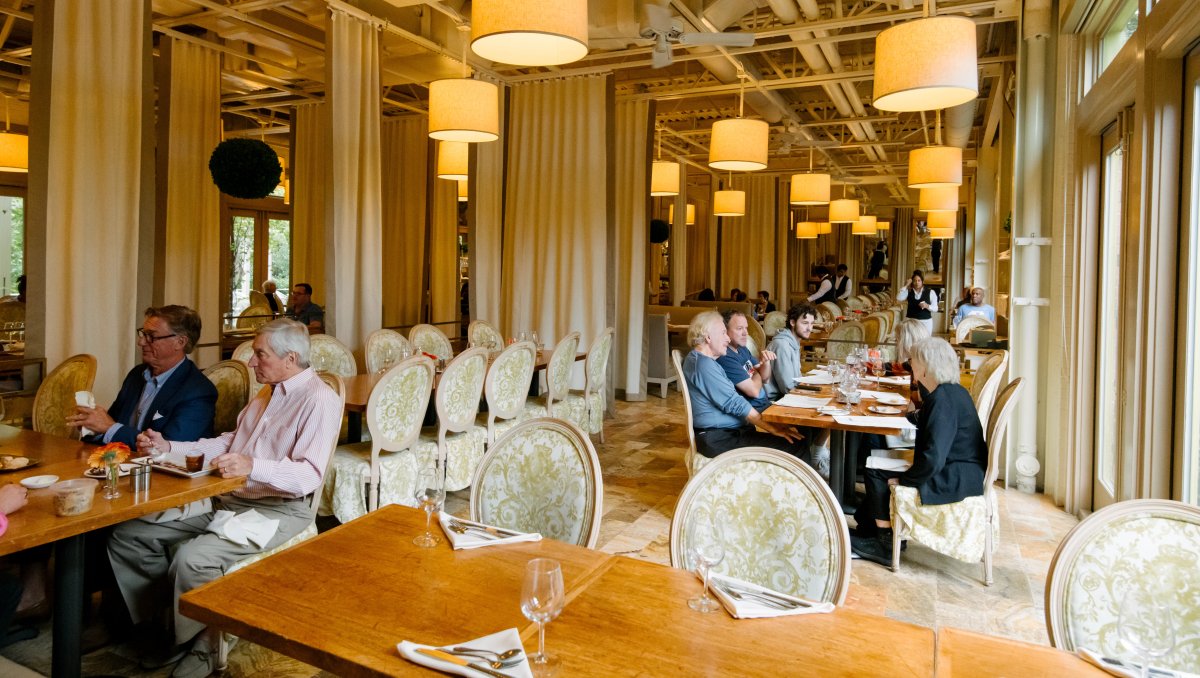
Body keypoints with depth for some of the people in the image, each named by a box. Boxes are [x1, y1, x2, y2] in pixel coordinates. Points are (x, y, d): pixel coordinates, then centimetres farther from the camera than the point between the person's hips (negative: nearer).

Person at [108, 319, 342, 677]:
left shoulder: (319, 400, -15)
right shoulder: (267, 393, 17)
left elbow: (309, 475, -25)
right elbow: (227, 443, 18)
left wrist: (253, 466, -38)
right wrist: (168, 447, 9)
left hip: (277, 510, -9)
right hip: (227, 502, 9)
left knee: (192, 557, -30)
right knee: (126, 536, 3)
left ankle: (200, 647, -2)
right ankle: (169, 623, 13)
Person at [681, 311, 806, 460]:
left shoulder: (697, 359, 17)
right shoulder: (703, 364, -16)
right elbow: (733, 403, -19)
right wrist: (773, 428, -14)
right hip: (719, 439, -11)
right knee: (794, 447, -15)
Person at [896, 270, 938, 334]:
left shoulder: (930, 292, 0)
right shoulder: (908, 292, 4)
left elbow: (935, 308, 1)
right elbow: (899, 298, -14)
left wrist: (927, 306, -20)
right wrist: (906, 285, -11)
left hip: (926, 322, 0)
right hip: (911, 321, 1)